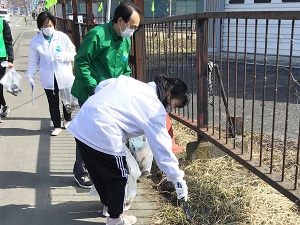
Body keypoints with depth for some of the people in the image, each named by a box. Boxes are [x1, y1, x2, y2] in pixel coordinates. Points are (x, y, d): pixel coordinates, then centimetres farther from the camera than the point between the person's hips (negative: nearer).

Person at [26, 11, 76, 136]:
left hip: (64, 76, 0)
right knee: (53, 103, 8)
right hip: (48, 78, 0)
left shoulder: (62, 37, -10)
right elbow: (34, 60, 2)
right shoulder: (35, 41, -5)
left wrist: (64, 56, -23)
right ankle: (57, 126, 24)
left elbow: (73, 53, -4)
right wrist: (30, 76, 2)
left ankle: (67, 120, 42)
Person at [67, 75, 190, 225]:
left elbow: (101, 86, 18)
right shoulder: (155, 110, -5)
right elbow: (162, 147, -7)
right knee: (118, 177, 13)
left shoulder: (131, 82, 16)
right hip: (102, 134, -9)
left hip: (81, 124, 9)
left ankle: (108, 204, 48)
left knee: (99, 171, 26)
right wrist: (178, 179, -3)